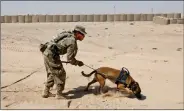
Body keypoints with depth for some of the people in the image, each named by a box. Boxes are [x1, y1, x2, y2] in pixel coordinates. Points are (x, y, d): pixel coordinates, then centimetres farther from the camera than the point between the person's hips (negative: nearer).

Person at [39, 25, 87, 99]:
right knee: (60, 74, 2)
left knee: (52, 73, 21)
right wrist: (78, 63, 4)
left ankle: (46, 92, 29)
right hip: (51, 55, -10)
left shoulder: (68, 34, 12)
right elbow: (70, 58, -13)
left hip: (46, 52, 10)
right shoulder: (72, 41, -14)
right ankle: (59, 94, 11)